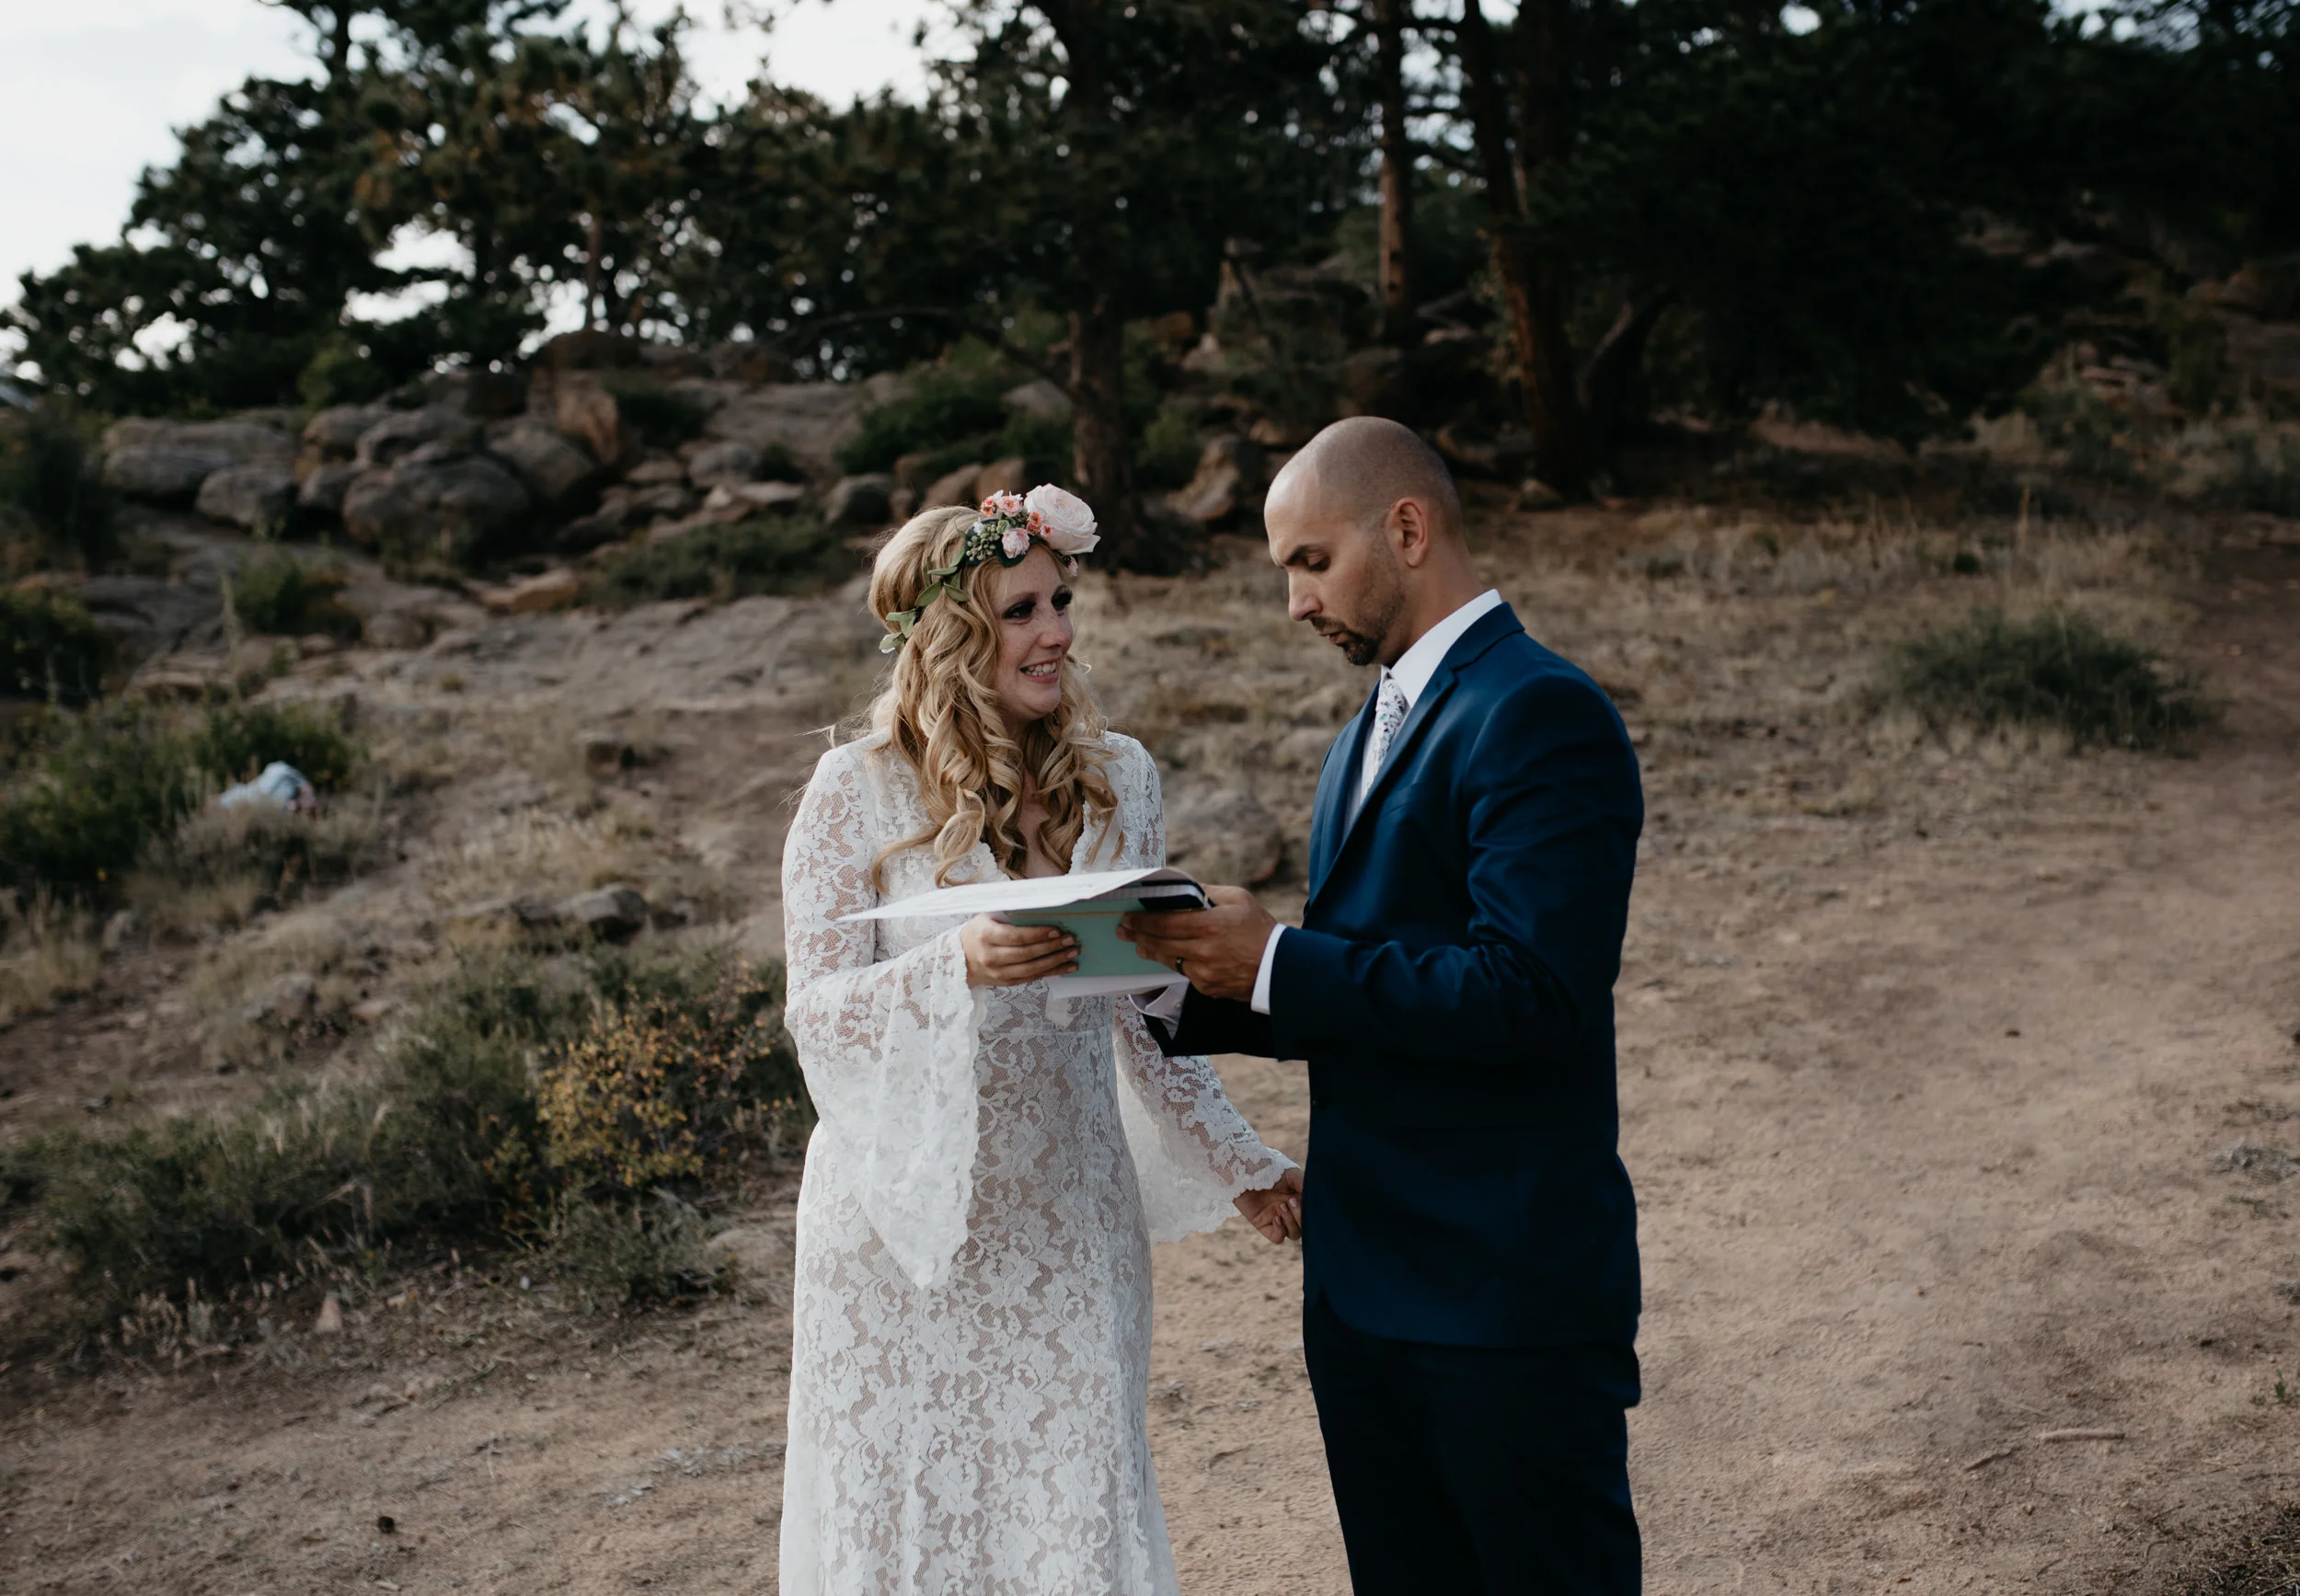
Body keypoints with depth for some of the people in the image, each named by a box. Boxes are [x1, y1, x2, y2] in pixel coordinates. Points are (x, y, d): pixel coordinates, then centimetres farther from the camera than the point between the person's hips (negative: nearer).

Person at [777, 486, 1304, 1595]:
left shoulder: (1117, 777, 4)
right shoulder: (860, 788, -7)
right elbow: (814, 1005, -10)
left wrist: (1238, 1163, 12)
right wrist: (960, 966, -27)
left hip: (1064, 1215, 3)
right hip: (909, 1212, -3)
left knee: (1076, 1506, 7)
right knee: (907, 1507, 7)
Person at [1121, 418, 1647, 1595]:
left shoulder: (1541, 716, -15)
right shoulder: (1372, 732, 16)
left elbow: (1532, 992, -25)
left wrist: (1279, 960, -20)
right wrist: (1189, 988, 1)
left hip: (1510, 1295, -9)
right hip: (1363, 1288, 9)